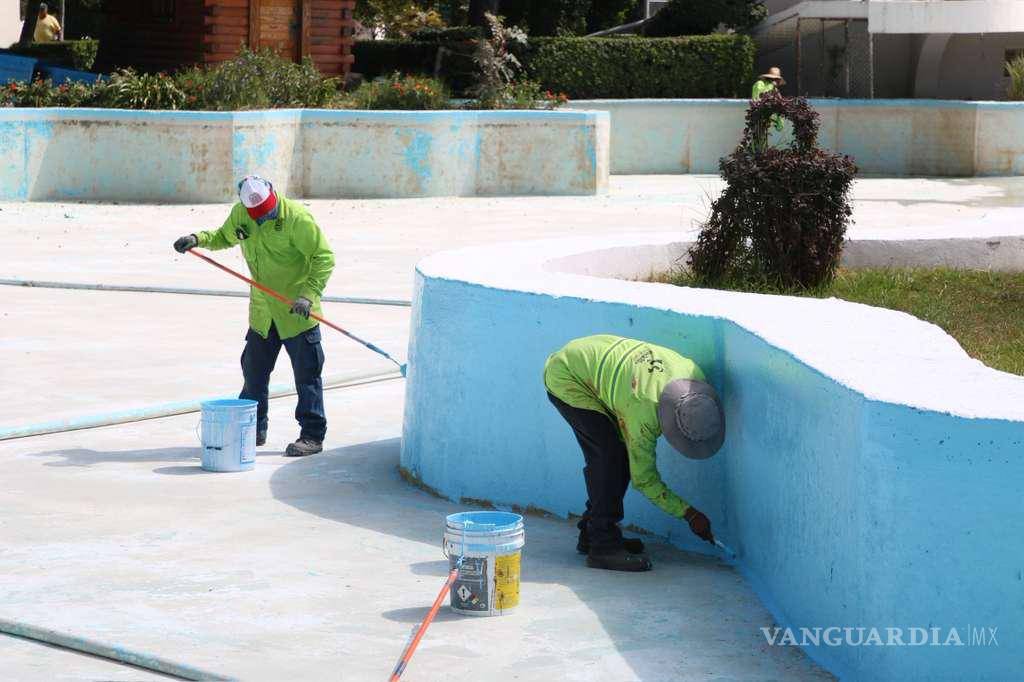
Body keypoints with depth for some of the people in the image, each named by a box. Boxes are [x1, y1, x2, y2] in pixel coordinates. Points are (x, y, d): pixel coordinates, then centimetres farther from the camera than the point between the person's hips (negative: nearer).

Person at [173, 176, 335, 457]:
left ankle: (313, 436, 7)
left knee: (306, 374, -1)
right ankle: (254, 429, 27)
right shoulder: (240, 214, -1)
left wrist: (309, 295, -26)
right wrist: (199, 239, 2)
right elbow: (224, 237, 21)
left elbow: (324, 257, -17)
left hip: (296, 313, -6)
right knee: (254, 372, 13)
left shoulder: (296, 217, -19)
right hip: (261, 314, 6)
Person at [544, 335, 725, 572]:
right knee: (610, 455, -18)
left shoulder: (691, 372, -19)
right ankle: (603, 547, -15)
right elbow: (644, 478, -21)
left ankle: (591, 534, 17)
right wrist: (689, 514, -18)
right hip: (564, 379, -9)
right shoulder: (643, 412, -35)